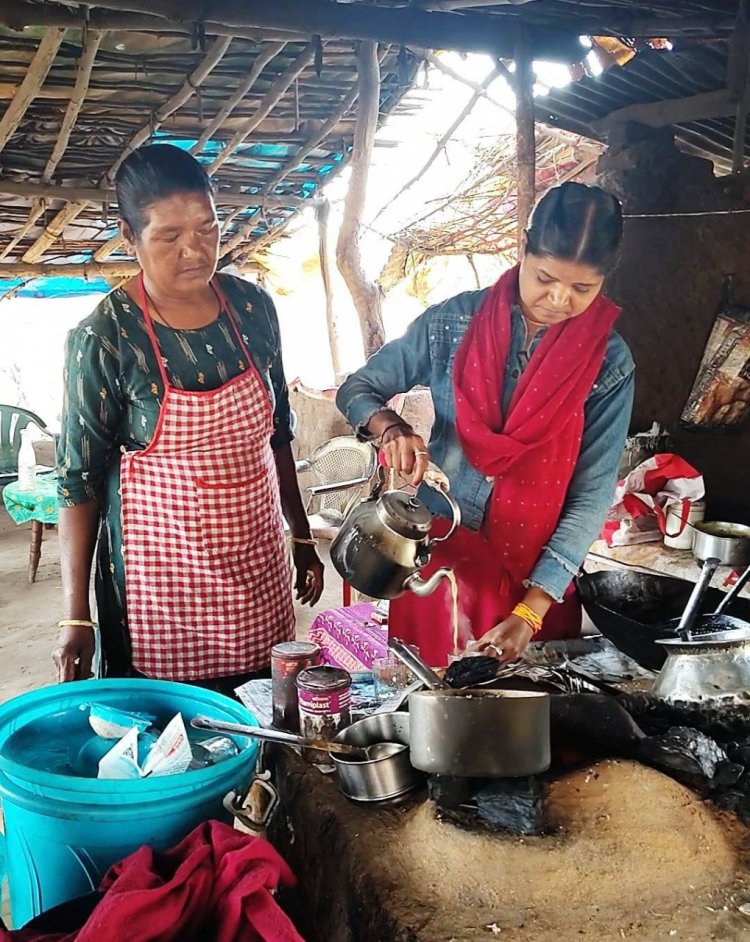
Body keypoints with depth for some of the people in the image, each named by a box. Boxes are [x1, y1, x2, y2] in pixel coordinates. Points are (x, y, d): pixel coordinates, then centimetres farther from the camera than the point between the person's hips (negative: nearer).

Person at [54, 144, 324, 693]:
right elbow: (80, 478, -8)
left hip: (259, 564, 4)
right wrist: (76, 618, -10)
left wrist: (302, 537, 14)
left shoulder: (252, 307, 1)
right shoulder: (104, 337, -12)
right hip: (160, 578, -4)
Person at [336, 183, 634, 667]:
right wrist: (390, 427, -22)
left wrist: (529, 612, -16)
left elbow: (591, 497, -10)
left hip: (538, 576, 0)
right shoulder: (454, 322, -8)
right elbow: (357, 389, 1)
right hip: (438, 555, 0)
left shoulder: (609, 364, -9)